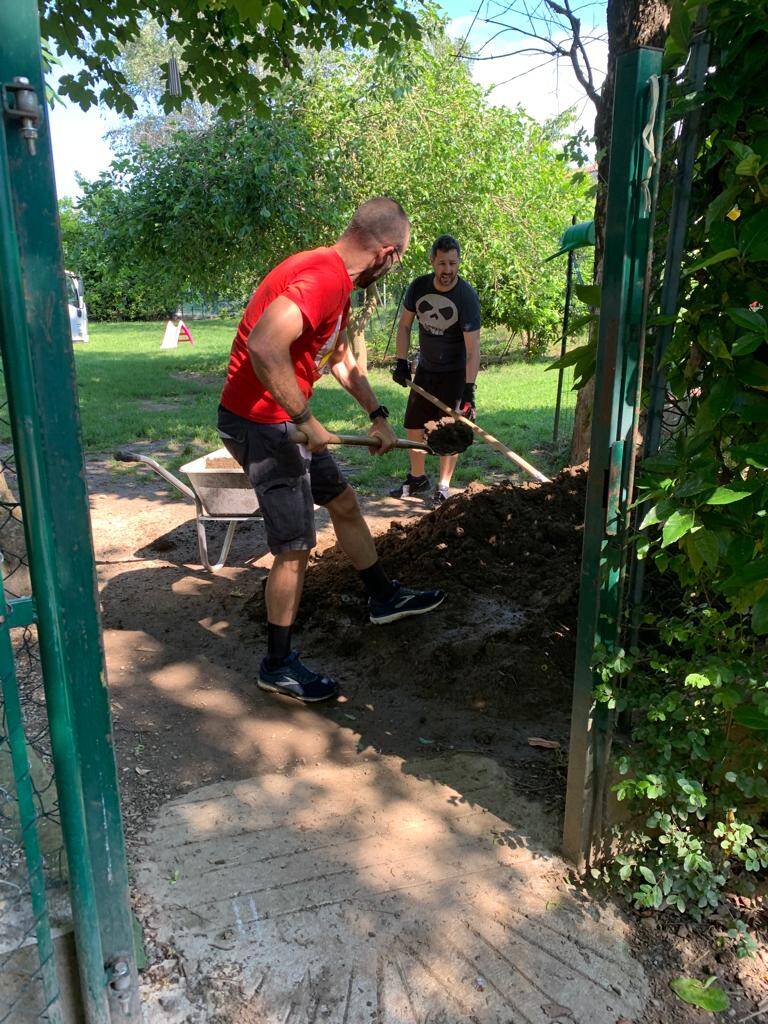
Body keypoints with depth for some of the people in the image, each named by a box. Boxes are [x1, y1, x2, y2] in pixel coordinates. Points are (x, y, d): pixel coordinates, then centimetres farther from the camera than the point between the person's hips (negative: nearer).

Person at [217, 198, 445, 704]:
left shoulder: (338, 281, 11)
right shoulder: (323, 277, -23)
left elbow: (343, 358, 24)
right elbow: (264, 347, -38)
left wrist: (378, 415, 19)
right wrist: (305, 420, -26)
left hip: (284, 420, 10)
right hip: (260, 422, -10)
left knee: (343, 501, 20)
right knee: (296, 547, -1)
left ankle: (384, 596, 40)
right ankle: (278, 666, 16)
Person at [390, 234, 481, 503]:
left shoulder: (466, 296, -22)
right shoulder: (418, 287, -10)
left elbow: (472, 349, -25)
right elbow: (404, 325, 4)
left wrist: (469, 390, -31)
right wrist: (401, 362, -3)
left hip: (454, 373, -4)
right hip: (425, 369, 5)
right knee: (413, 427, 9)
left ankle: (443, 487, 10)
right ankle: (417, 478, 27)